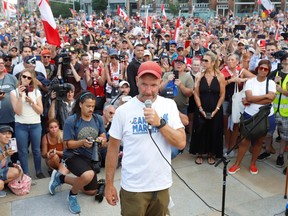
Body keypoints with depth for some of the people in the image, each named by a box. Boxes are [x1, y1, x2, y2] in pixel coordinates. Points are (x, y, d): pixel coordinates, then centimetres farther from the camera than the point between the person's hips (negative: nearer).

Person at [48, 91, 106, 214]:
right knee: (88, 175, -38)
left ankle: (60, 178, 35)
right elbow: (67, 144, -15)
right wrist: (82, 142, -32)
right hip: (73, 155, -6)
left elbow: (104, 138, 0)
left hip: (90, 157, 6)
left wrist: (101, 140, -24)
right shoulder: (71, 121, -18)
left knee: (91, 192, 20)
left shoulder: (98, 119, -7)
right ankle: (72, 195, -3)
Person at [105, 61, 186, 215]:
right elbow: (113, 148, -2)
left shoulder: (169, 105, -3)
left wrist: (159, 123, -22)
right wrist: (109, 184, 0)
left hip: (162, 185, 3)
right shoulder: (123, 110, -9)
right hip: (133, 187, -2)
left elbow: (181, 143, -9)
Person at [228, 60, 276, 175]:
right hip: (250, 115, -1)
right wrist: (266, 95, -17)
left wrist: (251, 101, -18)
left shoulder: (271, 83, -2)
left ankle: (253, 163, 30)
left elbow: (270, 100, -17)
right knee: (245, 140, 3)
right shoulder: (250, 81, -3)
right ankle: (237, 164, 15)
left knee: (259, 141, 13)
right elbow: (249, 97, -18)